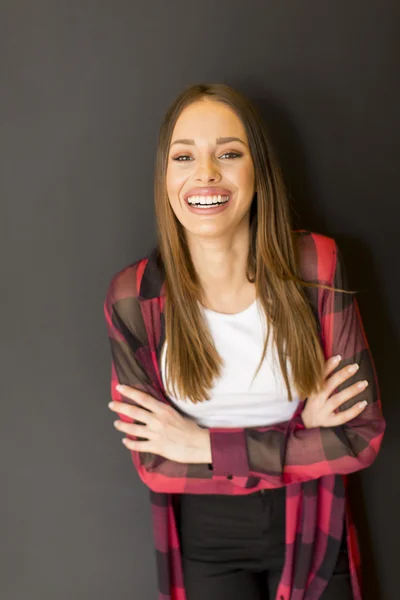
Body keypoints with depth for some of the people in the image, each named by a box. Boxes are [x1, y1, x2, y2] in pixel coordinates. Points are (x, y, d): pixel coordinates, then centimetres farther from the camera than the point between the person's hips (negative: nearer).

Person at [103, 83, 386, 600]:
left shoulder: (317, 267, -17)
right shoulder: (132, 297, -17)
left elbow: (362, 433, -15)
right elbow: (153, 461, -14)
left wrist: (209, 447, -20)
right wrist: (299, 439, -21)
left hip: (311, 531, 1)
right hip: (206, 542, 0)